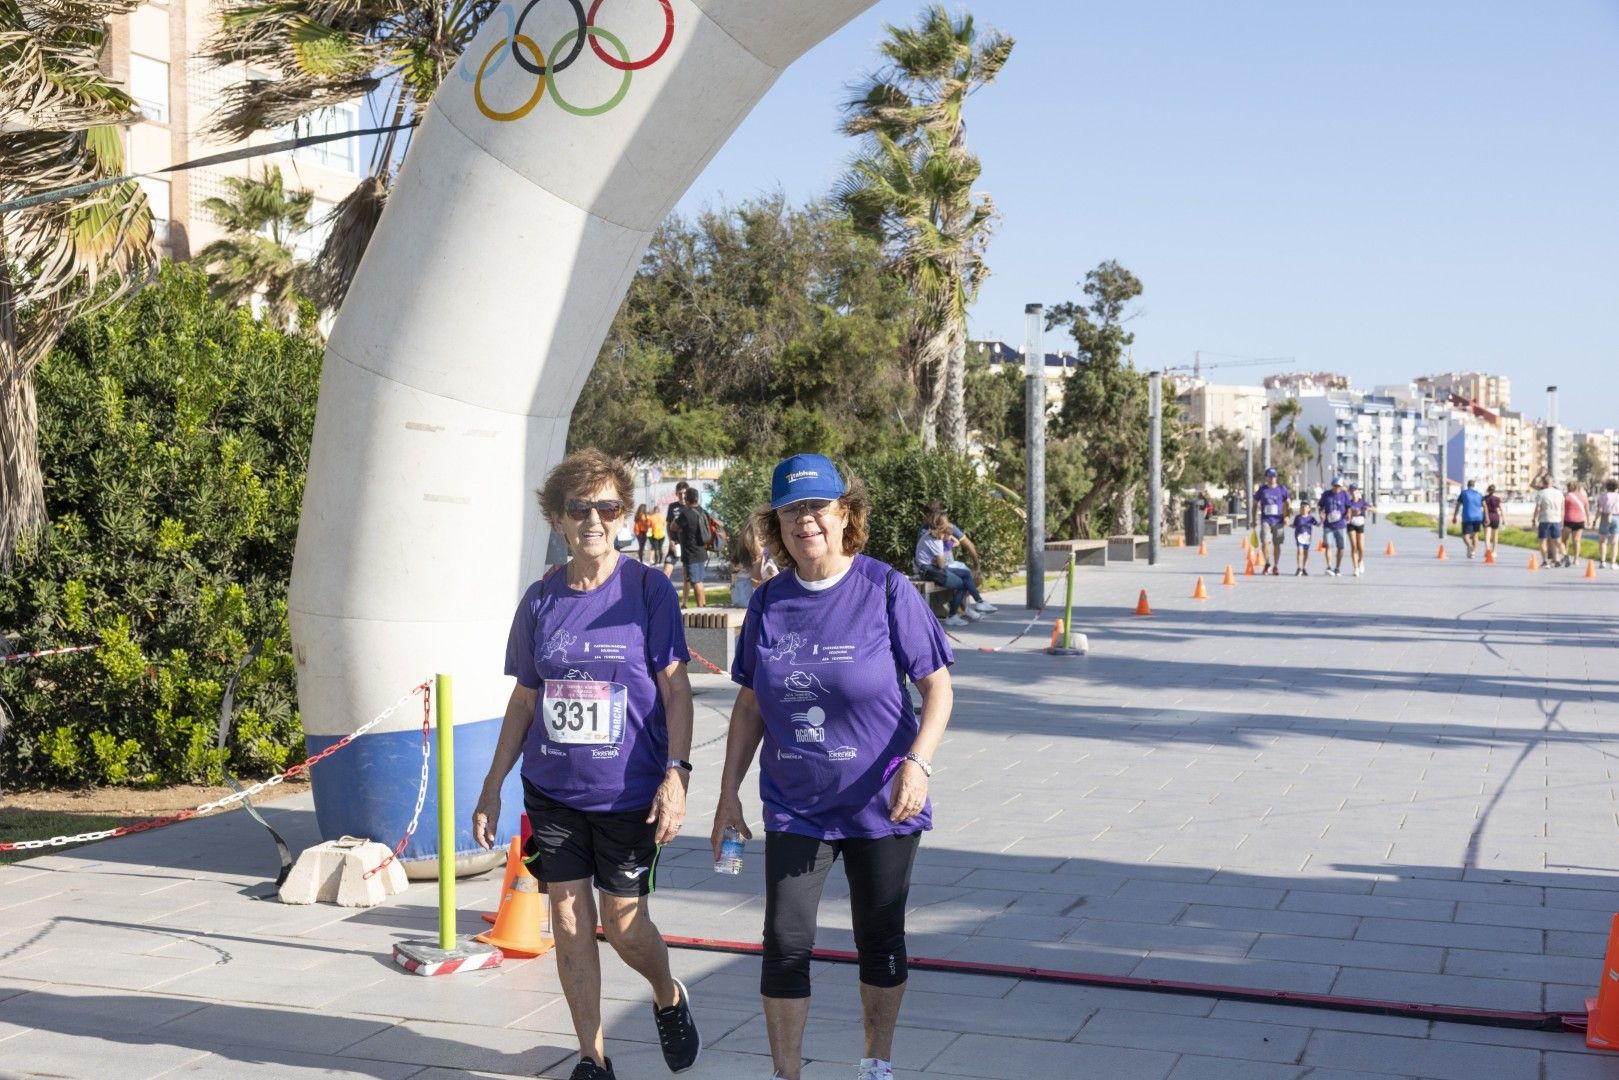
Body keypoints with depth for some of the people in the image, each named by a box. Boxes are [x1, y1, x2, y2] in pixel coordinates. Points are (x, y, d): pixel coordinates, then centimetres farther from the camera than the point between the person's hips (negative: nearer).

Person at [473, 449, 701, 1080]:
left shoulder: (647, 588, -6)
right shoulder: (541, 599, 3)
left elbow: (675, 688, -5)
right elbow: (524, 700, 10)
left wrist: (676, 773, -15)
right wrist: (492, 788, 10)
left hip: (629, 792, -3)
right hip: (553, 791, 3)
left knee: (624, 923, 3)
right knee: (569, 921, 5)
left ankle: (670, 999, 35)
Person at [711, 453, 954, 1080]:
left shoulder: (886, 590, -10)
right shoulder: (769, 602, 0)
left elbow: (937, 686, -8)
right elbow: (751, 705, 9)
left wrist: (917, 763, -22)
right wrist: (729, 791, 7)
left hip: (881, 806, -2)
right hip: (794, 809, 2)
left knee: (880, 942, 13)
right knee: (785, 945, -3)